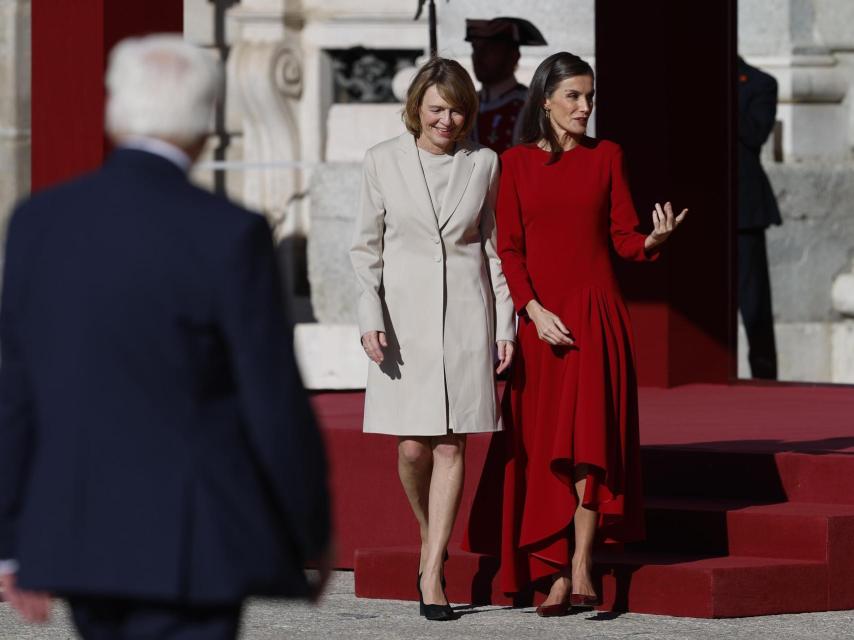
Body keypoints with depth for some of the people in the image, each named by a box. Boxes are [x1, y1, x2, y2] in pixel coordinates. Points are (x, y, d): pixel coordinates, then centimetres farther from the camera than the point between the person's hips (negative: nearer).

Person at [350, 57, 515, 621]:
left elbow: (495, 250, 9)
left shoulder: (483, 164, 4)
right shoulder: (384, 161, 1)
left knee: (451, 446, -5)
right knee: (413, 447, -3)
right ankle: (432, 536, 26)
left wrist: (505, 325, 5)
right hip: (404, 317, 0)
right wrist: (371, 318, -7)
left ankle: (431, 572, -3)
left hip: (466, 315, 0)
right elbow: (367, 247, 4)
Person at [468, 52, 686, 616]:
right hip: (538, 318, 1)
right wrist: (533, 309, -11)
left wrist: (653, 240, -16)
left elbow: (624, 239, 6)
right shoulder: (516, 163, 6)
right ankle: (557, 573, 2)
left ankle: (582, 566, -18)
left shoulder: (607, 157, 7)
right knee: (542, 448, 0)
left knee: (590, 435, -14)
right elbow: (508, 248, 2)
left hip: (596, 314, -1)